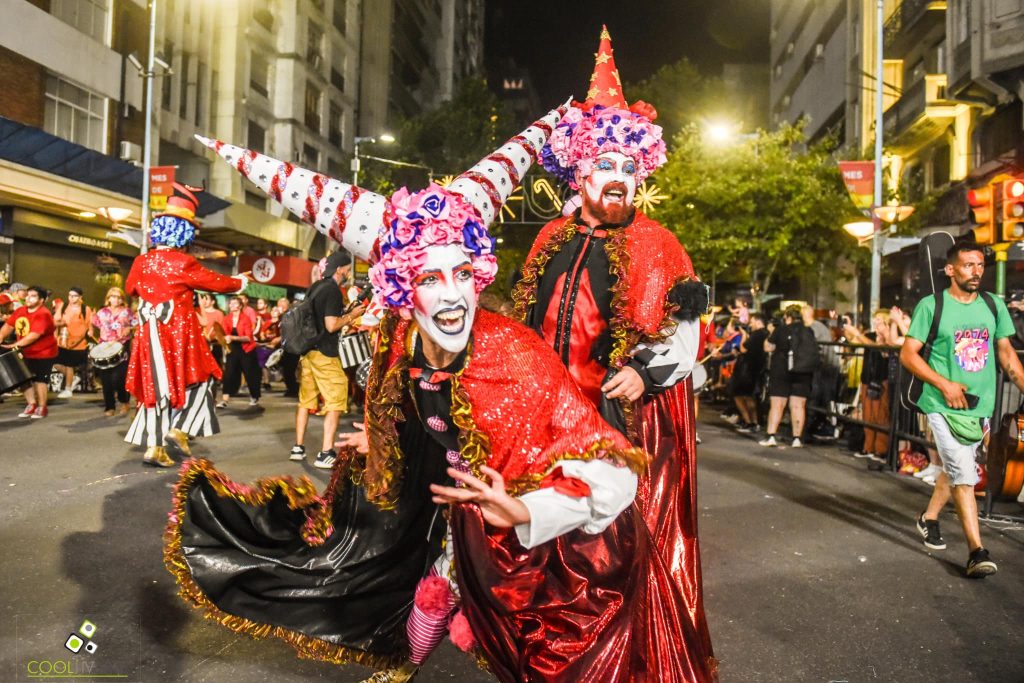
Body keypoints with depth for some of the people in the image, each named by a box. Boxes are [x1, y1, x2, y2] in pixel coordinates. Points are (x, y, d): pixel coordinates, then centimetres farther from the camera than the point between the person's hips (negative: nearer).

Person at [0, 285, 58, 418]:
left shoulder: (43, 314, -23)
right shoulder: (20, 311, 3)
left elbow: (34, 335, -30)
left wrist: (15, 345, -33)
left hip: (43, 353, -7)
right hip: (25, 353, 7)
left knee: (39, 379, -2)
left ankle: (42, 407, 11)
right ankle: (31, 405, 23)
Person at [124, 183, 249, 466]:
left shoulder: (141, 262, 5)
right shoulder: (183, 262, -13)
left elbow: (130, 288, 24)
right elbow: (217, 282, -2)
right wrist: (239, 282, 17)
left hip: (150, 334, 6)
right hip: (179, 333, -6)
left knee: (158, 386, 11)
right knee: (197, 380, 12)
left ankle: (154, 446, 12)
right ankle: (179, 429, 1)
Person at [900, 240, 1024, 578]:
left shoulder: (994, 305, 7)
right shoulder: (931, 306, -8)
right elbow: (907, 354, -9)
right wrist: (945, 384, -17)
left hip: (980, 406, 5)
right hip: (943, 406, -5)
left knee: (955, 469, 18)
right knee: (964, 476, -10)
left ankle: (929, 518, 40)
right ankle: (977, 552, -5)